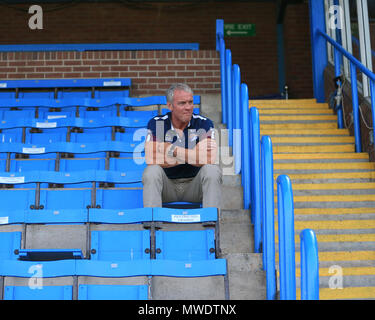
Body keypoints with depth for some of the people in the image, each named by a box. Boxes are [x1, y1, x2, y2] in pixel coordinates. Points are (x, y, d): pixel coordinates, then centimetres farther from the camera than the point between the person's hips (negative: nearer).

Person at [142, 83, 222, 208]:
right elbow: (151, 159, -22)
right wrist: (192, 155, -20)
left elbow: (208, 159, -23)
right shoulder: (156, 124, -7)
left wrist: (172, 150, -22)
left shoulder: (204, 124, -7)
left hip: (194, 184, 0)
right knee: (152, 171, -28)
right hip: (167, 185, 0)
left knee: (212, 170, -27)